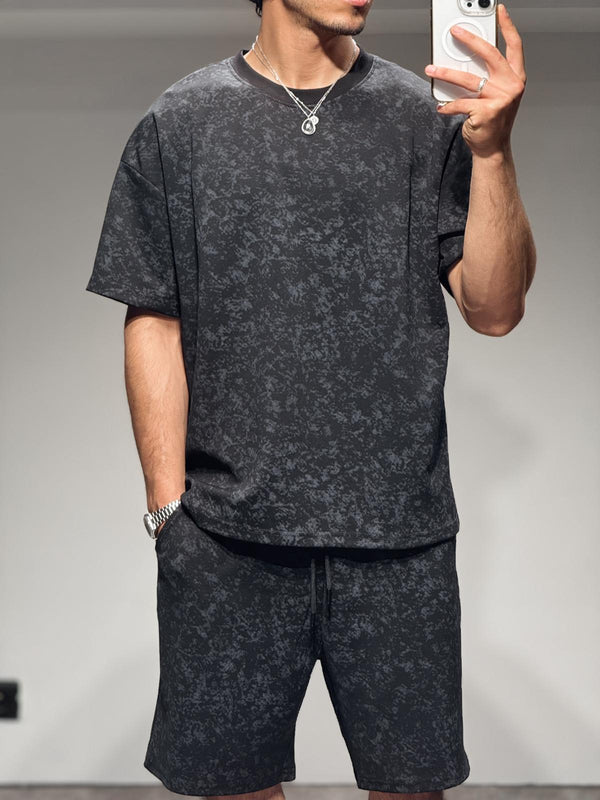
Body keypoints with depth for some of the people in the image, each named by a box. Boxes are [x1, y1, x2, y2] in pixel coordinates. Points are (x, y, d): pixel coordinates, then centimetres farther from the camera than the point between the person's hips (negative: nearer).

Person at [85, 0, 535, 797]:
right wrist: (168, 507, -3)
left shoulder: (430, 117, 4)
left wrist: (491, 149, -16)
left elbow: (493, 309, -3)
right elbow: (153, 326, 2)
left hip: (399, 529, 1)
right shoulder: (177, 125, 3)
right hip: (228, 533, 0)